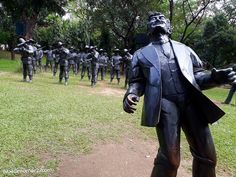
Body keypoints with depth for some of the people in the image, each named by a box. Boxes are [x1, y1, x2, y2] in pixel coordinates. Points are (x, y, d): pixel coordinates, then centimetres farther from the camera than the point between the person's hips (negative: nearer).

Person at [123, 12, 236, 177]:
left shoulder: (184, 49, 21)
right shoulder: (142, 54, 16)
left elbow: (197, 75, 19)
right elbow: (137, 82, 12)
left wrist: (215, 77, -3)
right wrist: (130, 95, -11)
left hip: (191, 101, 3)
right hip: (165, 104, -3)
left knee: (207, 155, 6)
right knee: (169, 157, -7)